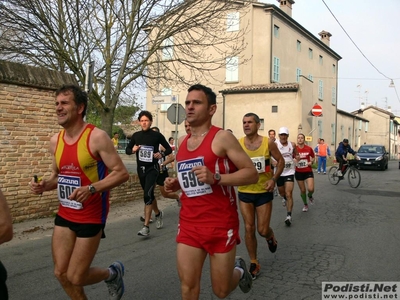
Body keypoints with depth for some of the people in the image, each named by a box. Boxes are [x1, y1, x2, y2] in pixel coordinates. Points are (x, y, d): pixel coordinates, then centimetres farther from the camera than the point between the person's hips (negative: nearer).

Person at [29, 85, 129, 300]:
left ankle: (113, 273, 31)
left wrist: (91, 189, -31)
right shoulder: (55, 140, 3)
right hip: (64, 215, 7)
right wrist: (44, 185, -5)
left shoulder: (97, 137, -18)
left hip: (91, 217, -6)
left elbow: (122, 173, -18)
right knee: (61, 273, 11)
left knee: (76, 277, 2)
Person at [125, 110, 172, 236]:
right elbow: (127, 149, 11)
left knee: (147, 194, -18)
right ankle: (158, 214, 45)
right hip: (141, 169, 5)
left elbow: (169, 149, 3)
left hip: (152, 168, -5)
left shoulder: (157, 135, -6)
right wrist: (132, 150, -11)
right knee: (149, 194, 18)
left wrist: (162, 154, -16)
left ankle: (146, 227, -16)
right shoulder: (136, 135, 3)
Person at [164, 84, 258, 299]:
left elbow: (252, 174, -14)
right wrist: (175, 184, 3)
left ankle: (239, 271, 42)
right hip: (189, 223, 5)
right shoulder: (182, 142, 9)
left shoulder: (222, 138, -11)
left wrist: (215, 178, -26)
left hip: (221, 224, -5)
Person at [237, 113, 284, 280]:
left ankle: (271, 237, 41)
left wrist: (274, 179, -12)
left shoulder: (268, 143, -10)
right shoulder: (237, 144, -8)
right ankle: (254, 264, 20)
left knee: (262, 230, 2)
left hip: (264, 192, -1)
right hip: (245, 192, 1)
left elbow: (280, 161, 1)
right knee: (249, 229, 3)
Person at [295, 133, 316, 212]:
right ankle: (305, 205, 31)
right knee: (302, 190, 9)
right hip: (299, 172, 1)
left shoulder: (309, 148, -7)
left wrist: (311, 162, -9)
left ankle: (310, 196, 24)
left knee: (311, 189, -14)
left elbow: (313, 157, 10)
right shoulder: (294, 149, -7)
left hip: (308, 171, -1)